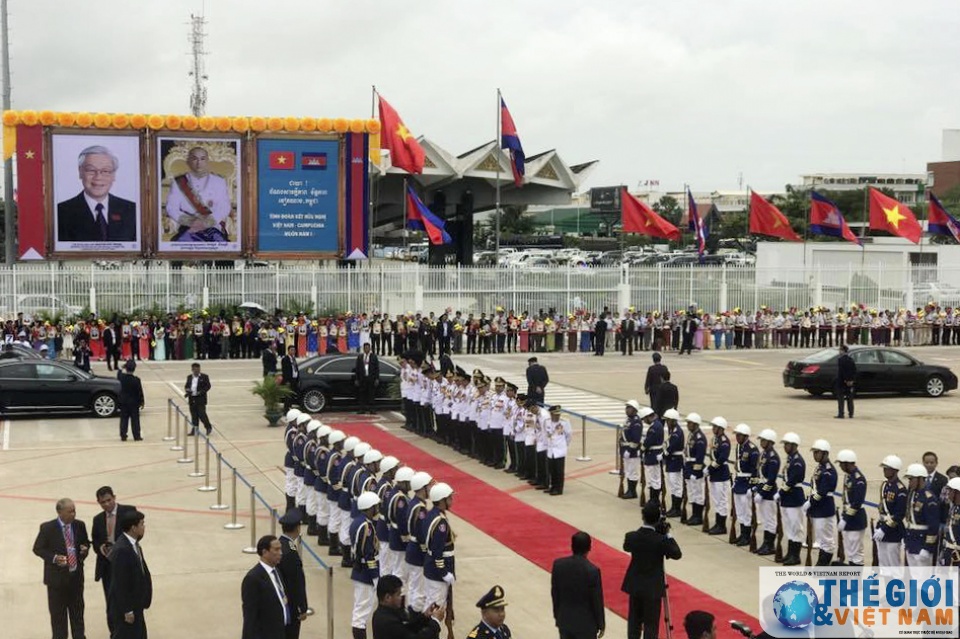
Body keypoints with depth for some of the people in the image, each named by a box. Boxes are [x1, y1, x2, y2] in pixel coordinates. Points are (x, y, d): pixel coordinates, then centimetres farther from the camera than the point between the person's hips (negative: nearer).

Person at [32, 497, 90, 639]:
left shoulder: (79, 525, -1)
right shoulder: (47, 528, -13)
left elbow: (86, 543, 14)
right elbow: (37, 548, -6)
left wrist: (84, 549, -11)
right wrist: (54, 558, -21)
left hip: (76, 576, 4)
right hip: (57, 577, -4)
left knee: (77, 612, 15)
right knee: (58, 615, 7)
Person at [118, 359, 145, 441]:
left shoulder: (121, 377, -11)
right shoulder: (136, 380, -19)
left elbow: (119, 373, 18)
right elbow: (140, 392, -11)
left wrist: (124, 368, 23)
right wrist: (141, 402, 0)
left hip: (123, 401, 3)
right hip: (133, 402, -3)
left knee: (124, 419, 10)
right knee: (135, 419, 6)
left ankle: (123, 436, 11)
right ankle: (137, 436, 9)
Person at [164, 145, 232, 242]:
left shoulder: (219, 182, 14)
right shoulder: (179, 183, 14)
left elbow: (225, 207, 3)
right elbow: (171, 207, 5)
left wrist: (207, 221, -16)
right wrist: (189, 221, -14)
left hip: (213, 227, 0)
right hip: (188, 229, 0)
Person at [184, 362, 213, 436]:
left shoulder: (204, 377, -3)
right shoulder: (189, 377, 12)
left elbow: (208, 386, -6)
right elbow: (186, 386, 17)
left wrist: (201, 392, -19)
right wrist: (187, 390, -6)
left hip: (201, 399, -5)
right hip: (192, 399, 5)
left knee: (201, 414, -7)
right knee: (194, 415, 7)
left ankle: (208, 427, 10)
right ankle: (194, 430, 13)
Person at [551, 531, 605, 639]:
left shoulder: (558, 565, -9)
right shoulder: (592, 571, -21)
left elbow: (554, 594, 1)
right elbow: (597, 600, -13)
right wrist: (601, 624, 1)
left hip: (564, 620, 4)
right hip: (586, 623, -4)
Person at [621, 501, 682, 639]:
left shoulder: (631, 536, -12)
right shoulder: (660, 540, -22)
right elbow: (677, 554, -9)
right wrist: (668, 535, -4)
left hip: (634, 585, 4)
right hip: (653, 587, -4)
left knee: (634, 620, 16)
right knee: (651, 623, 4)